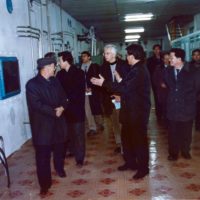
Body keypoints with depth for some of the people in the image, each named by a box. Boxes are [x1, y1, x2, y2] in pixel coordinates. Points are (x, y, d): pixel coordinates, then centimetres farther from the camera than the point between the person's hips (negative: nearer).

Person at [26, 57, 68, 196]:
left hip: (58, 122, 6)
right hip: (43, 125, -6)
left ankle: (60, 168, 48)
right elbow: (37, 104, -20)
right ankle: (45, 183, 11)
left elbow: (63, 97, 9)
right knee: (43, 155, -1)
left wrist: (62, 108, -12)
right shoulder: (32, 84, -12)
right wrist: (54, 112, -18)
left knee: (60, 148, 20)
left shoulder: (55, 81, 10)